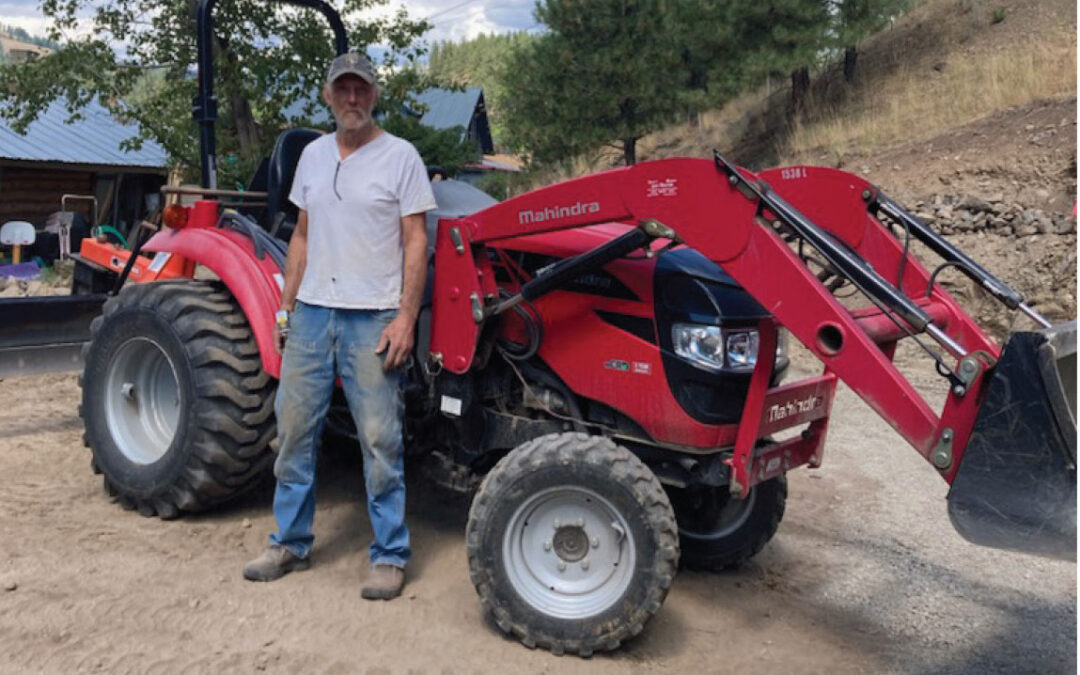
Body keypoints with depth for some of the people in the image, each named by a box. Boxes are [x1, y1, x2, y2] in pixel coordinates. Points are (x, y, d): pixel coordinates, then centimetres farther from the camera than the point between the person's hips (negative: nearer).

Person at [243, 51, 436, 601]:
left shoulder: (400, 156, -2)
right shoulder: (313, 155, 14)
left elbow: (415, 242, -6)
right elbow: (302, 237, 17)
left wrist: (405, 318, -13)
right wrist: (285, 307, 12)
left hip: (372, 318, -5)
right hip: (312, 312, 6)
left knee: (380, 440, -1)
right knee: (294, 430, 10)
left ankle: (389, 555, 11)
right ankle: (290, 543, 26)